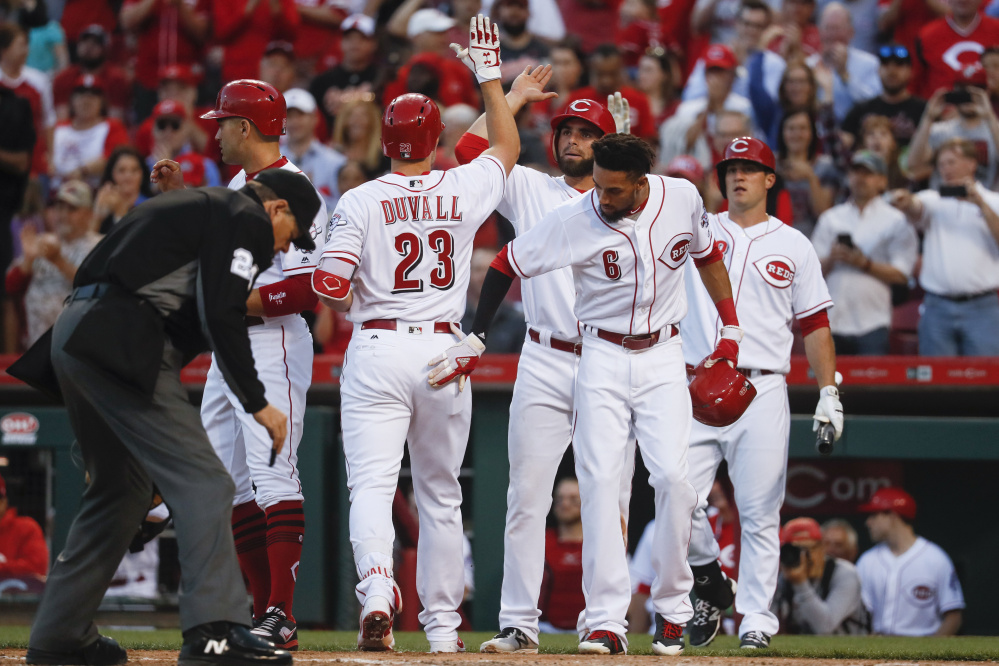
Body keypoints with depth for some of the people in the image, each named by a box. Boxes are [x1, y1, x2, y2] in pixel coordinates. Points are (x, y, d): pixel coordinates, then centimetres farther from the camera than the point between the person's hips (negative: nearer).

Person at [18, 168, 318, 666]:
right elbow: (222, 317, -11)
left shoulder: (195, 206, 30)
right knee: (202, 480, -13)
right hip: (118, 342, -10)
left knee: (123, 489, 20)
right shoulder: (245, 219, 0)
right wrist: (257, 403, -8)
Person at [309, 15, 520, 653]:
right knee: (440, 492, 13)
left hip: (376, 350, -2)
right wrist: (490, 75, 29)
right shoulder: (464, 190, 2)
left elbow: (329, 284, -12)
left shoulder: (359, 202, -5)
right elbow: (508, 147, 22)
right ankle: (442, 622, 17)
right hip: (443, 349, 3)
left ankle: (377, 590, -34)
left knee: (373, 484, -9)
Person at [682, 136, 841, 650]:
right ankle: (710, 583, 17)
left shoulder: (793, 246, 11)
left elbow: (815, 324, 10)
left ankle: (756, 620, 1)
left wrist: (828, 393, 1)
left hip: (762, 392, -1)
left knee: (759, 511, -3)